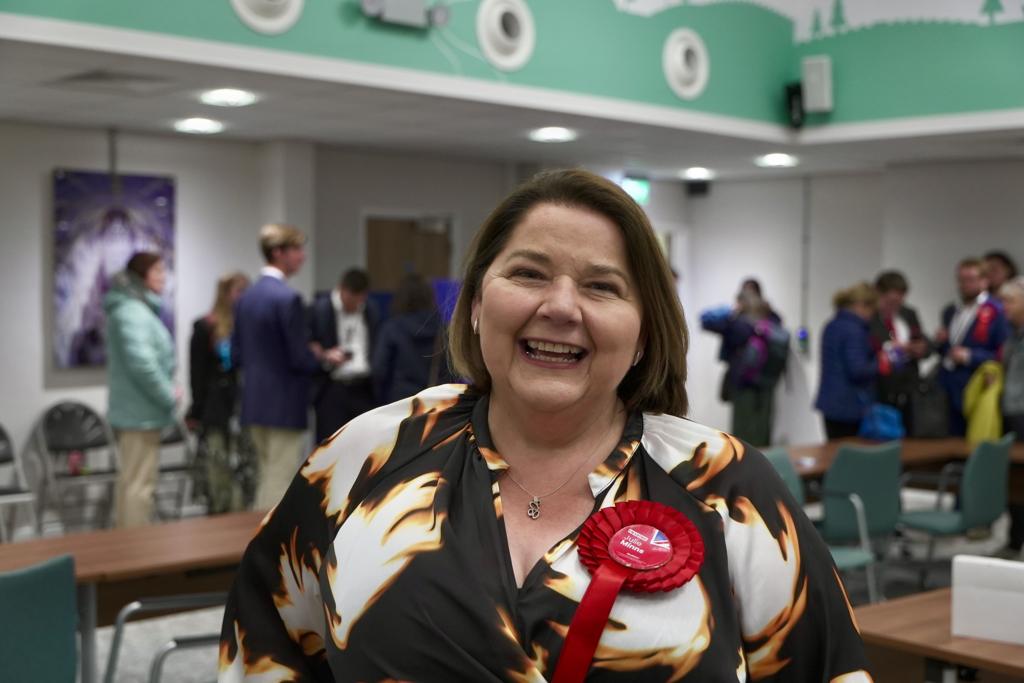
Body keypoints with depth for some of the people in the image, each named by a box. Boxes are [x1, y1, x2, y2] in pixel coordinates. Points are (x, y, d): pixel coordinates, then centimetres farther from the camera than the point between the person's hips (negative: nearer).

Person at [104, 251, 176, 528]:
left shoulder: (140, 308, 16)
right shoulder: (132, 312, -17)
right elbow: (141, 362, -26)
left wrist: (166, 392, 11)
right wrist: (169, 395, -15)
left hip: (137, 410, 11)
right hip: (141, 411, -11)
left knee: (133, 481, 16)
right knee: (139, 484, -7)